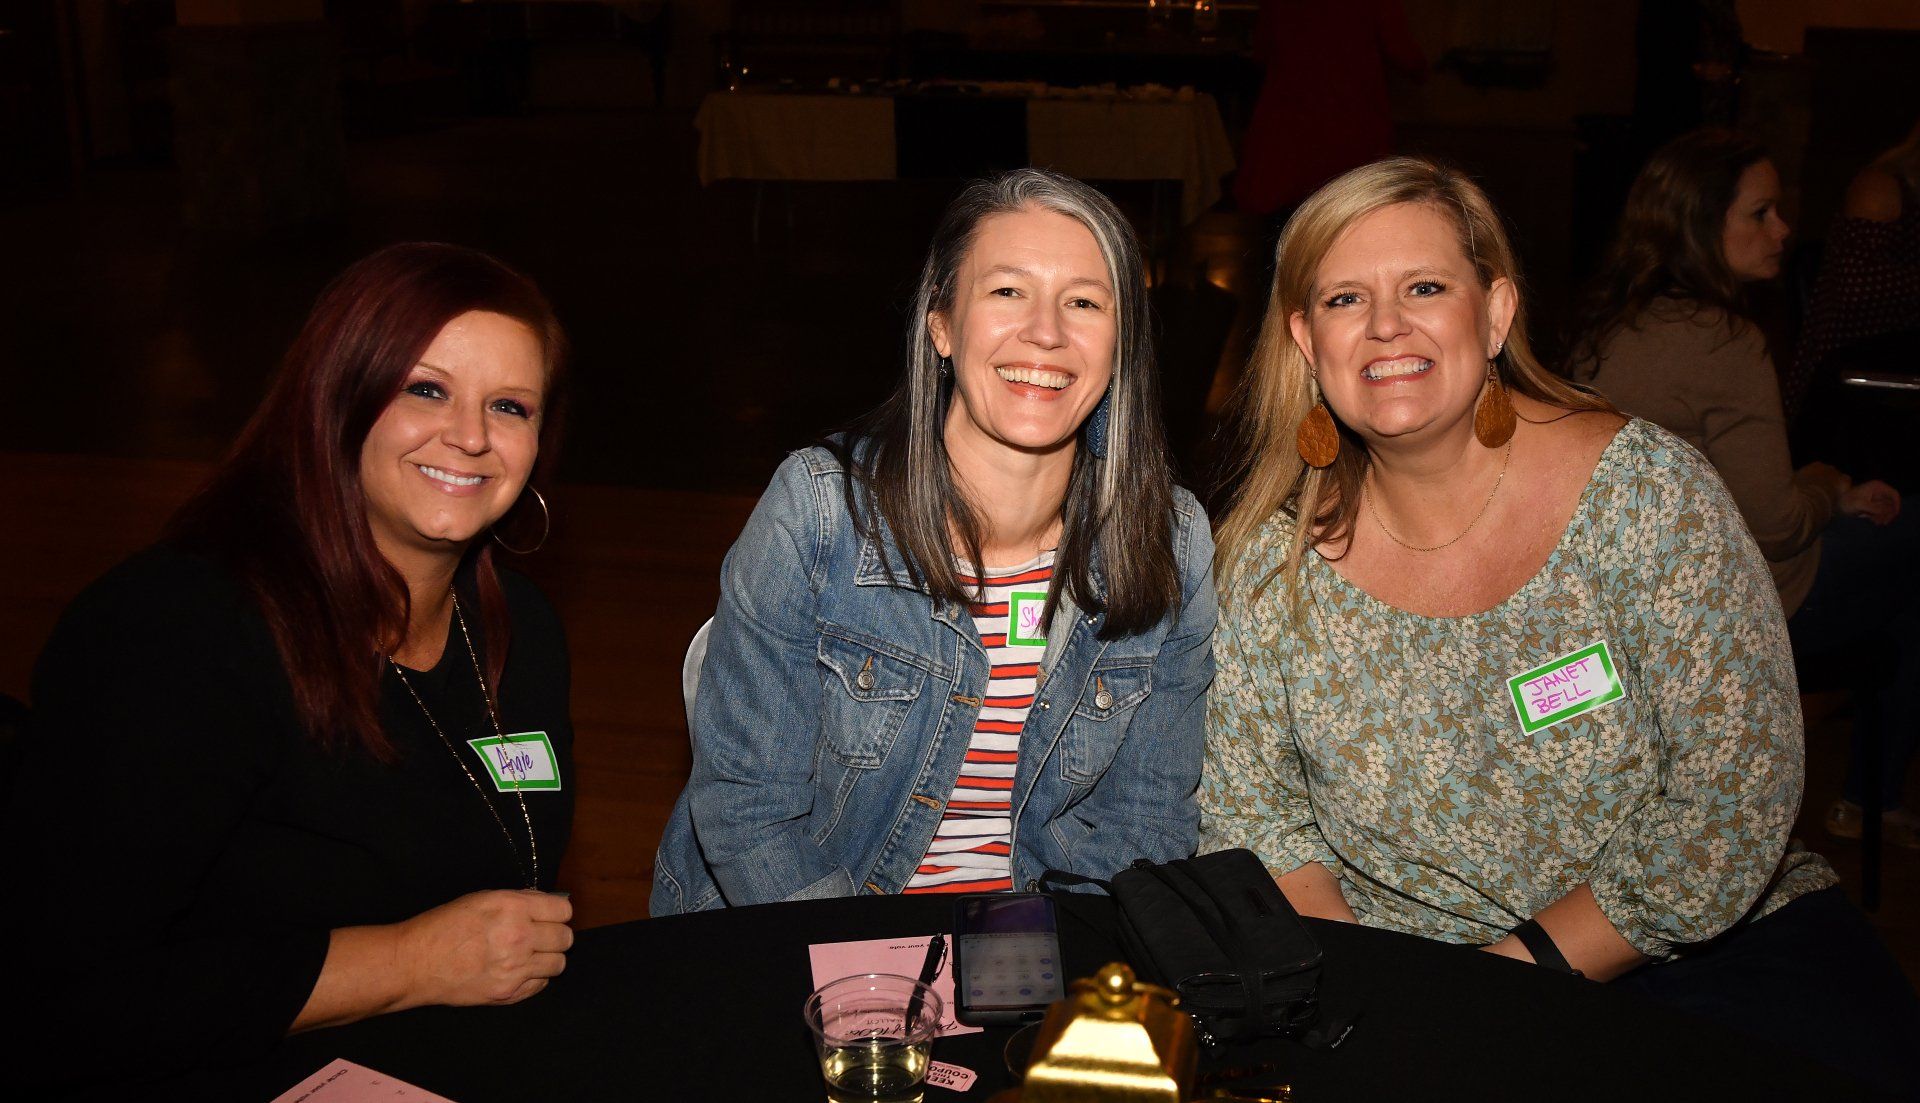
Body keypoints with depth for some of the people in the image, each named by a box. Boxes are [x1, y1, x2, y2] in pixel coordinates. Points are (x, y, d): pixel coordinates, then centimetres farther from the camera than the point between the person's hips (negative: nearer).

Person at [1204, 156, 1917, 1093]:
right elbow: (1248, 807, 5)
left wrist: (1518, 967, -14)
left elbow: (1736, 799, -10)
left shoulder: (1647, 490, -8)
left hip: (1695, 951, -1)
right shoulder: (1277, 557, -2)